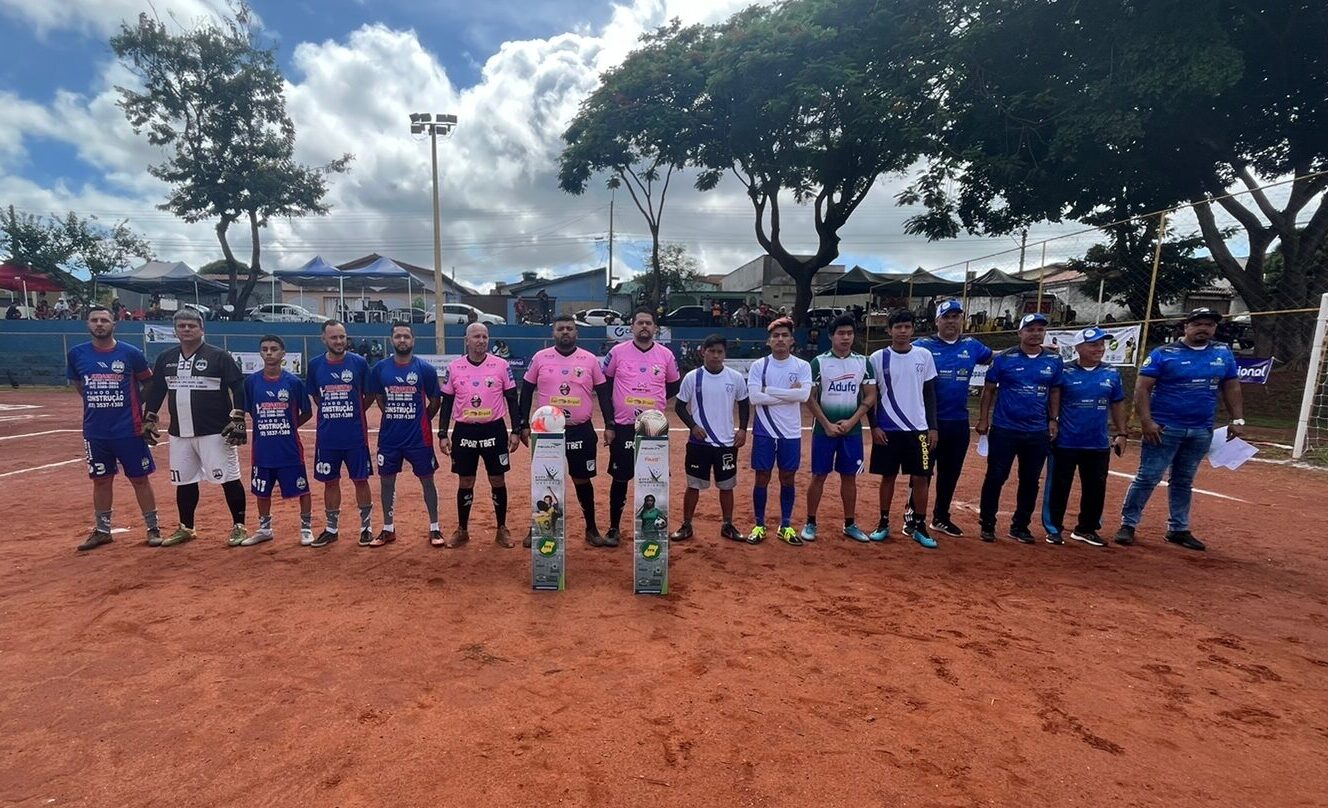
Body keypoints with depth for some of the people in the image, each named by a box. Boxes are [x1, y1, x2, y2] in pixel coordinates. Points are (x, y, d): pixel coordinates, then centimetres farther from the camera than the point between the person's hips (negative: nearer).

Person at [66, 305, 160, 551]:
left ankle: (153, 528, 11)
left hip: (129, 429, -3)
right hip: (94, 431, 3)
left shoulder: (130, 353, -6)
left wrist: (150, 417, 0)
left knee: (140, 479, 3)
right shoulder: (76, 354, 2)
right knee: (101, 480, 12)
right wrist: (98, 404, 9)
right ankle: (102, 530, 24)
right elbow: (78, 383, 18)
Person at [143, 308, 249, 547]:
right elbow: (156, 390, 19)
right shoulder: (165, 358, 10)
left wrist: (238, 419, -15)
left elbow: (238, 387, -9)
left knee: (229, 479, -4)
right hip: (179, 433, 6)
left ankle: (239, 526, 6)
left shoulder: (219, 356, -6)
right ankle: (186, 528, 28)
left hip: (215, 432, -5)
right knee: (184, 481, 14)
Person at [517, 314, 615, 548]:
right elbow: (527, 392, 5)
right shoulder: (540, 357, 1)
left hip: (581, 431, 0)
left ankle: (591, 528, 24)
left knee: (582, 480, 9)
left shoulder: (590, 359, 0)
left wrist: (610, 425, -2)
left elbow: (603, 393, 4)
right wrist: (524, 425, 2)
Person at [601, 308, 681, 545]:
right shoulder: (618, 352, -2)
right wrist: (608, 422, 4)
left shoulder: (666, 355, 2)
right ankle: (614, 528, 22)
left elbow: (675, 385, 17)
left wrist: (658, 400, 1)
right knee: (620, 479, 7)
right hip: (623, 427, -1)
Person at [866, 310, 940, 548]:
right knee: (888, 476, 7)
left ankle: (918, 526, 15)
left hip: (918, 428, 1)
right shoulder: (877, 358, -3)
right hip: (887, 429, -1)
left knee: (920, 477, 3)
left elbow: (930, 393, 6)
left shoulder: (924, 356, 2)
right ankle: (884, 523, 19)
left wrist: (933, 427, 2)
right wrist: (874, 426, -6)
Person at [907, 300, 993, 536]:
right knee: (922, 471, 3)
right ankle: (914, 517, 13)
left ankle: (941, 518, 28)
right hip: (928, 421, -5)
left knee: (950, 474, 14)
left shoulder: (971, 346, 8)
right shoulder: (922, 346, -5)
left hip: (959, 423, 5)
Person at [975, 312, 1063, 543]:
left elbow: (1055, 392, 13)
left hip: (1038, 432, 3)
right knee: (995, 477, 0)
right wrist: (983, 419, -4)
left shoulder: (1054, 360, 5)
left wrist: (1053, 420, 6)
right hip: (1004, 428, -3)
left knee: (1030, 481, 10)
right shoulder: (1004, 358, -4)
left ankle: (1020, 526, 23)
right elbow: (989, 389, 0)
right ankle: (987, 524, 11)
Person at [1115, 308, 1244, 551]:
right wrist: (1146, 421, -19)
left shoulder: (1223, 354, 9)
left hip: (1202, 432, 5)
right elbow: (1142, 388, -11)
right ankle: (1127, 524, 2)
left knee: (1183, 481, 14)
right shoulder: (1164, 353, -7)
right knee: (1147, 478, -5)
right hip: (1164, 428, -5)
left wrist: (1237, 420, 6)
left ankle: (1178, 529, 23)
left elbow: (1232, 388, 15)